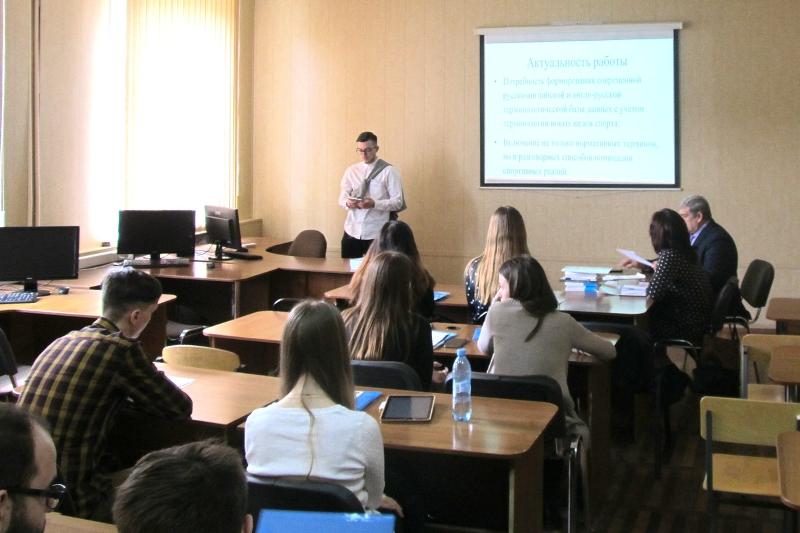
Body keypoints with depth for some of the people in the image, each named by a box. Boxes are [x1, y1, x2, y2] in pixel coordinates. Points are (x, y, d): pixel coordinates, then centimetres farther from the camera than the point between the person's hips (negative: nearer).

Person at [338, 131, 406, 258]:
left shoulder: (388, 171, -2)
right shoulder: (351, 170, 11)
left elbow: (398, 202, -7)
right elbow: (342, 197, 12)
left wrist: (374, 204, -22)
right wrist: (347, 203, -12)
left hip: (376, 234, -4)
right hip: (352, 231, 4)